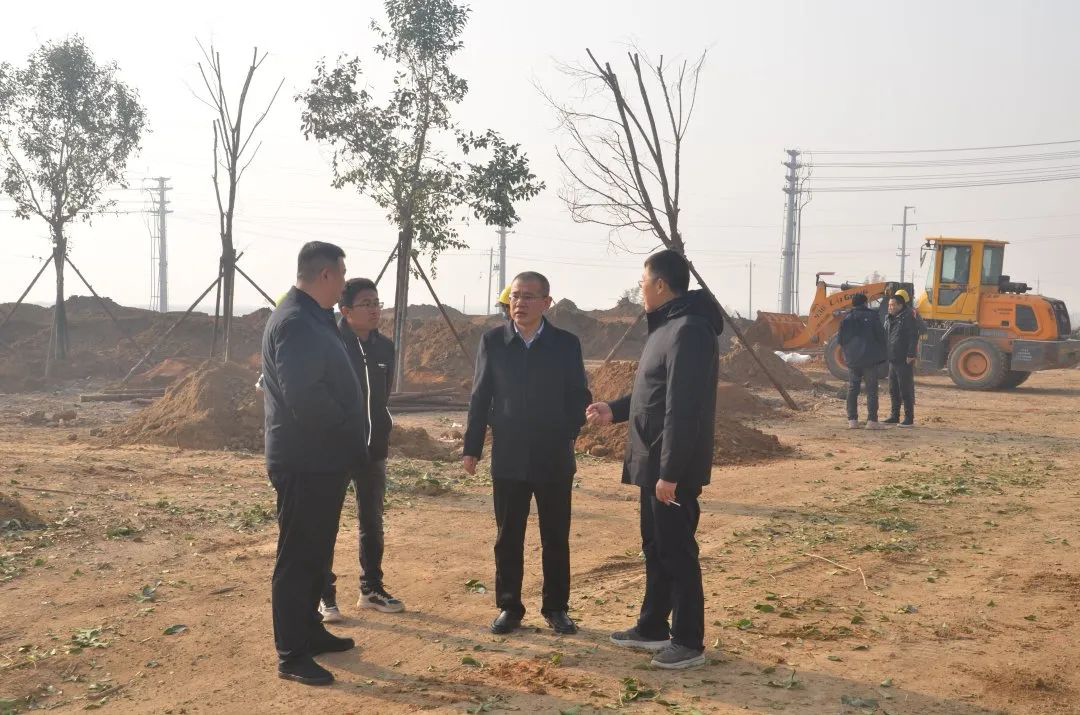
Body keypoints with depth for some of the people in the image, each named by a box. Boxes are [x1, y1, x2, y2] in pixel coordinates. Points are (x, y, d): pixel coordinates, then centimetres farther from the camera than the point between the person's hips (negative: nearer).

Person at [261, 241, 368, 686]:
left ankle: (309, 631, 32)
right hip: (305, 461, -10)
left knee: (315, 552, 19)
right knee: (297, 557, -2)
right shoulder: (295, 322, -18)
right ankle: (292, 656, 7)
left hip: (321, 458, 10)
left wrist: (347, 439, 9)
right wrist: (344, 430, -13)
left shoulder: (313, 319, 14)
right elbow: (304, 395, -27)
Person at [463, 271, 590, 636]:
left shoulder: (566, 343, -1)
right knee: (508, 539, 8)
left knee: (556, 539, 8)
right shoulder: (493, 341, 1)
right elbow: (480, 397, 3)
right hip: (508, 459, 1)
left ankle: (556, 608, 21)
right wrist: (472, 447, 2)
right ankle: (509, 607, 20)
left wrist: (567, 434, -7)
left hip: (554, 460, 0)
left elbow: (580, 396, 4)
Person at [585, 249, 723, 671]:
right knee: (655, 548, 18)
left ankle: (689, 643, 12)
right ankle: (653, 628, 30)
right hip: (654, 463, 10)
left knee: (677, 553, 0)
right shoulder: (668, 326, 13)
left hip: (672, 468, -10)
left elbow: (683, 409, -25)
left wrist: (670, 472, -25)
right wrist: (614, 410, 19)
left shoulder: (689, 331, -20)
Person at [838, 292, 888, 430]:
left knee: (852, 389, 9)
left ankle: (852, 420, 6)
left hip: (852, 360, 3)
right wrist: (881, 355, 8)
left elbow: (840, 339, 2)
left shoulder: (847, 318, 4)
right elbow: (881, 336, -5)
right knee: (871, 389, 0)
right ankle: (872, 420, -6)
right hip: (870, 358, -3)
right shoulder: (872, 316, -4)